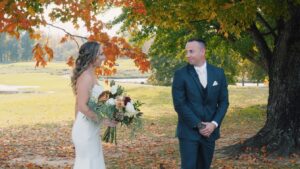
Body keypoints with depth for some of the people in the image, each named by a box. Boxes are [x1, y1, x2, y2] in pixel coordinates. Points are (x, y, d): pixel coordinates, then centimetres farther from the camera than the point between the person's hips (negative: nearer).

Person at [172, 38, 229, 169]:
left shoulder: (218, 73, 4)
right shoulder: (181, 74, -6)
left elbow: (223, 102, 6)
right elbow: (179, 104, -10)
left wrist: (214, 124, -8)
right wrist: (198, 125, -13)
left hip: (210, 131, 3)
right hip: (189, 131, -3)